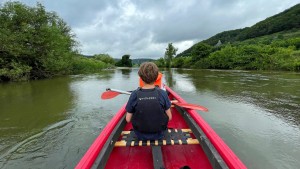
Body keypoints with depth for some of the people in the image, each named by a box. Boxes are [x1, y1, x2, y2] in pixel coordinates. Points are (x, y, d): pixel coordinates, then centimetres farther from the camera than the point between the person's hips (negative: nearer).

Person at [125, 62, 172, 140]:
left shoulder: (134, 94, -21)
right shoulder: (162, 93, -20)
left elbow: (128, 119, -13)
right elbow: (169, 117, -12)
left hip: (140, 135, 0)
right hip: (159, 135, 0)